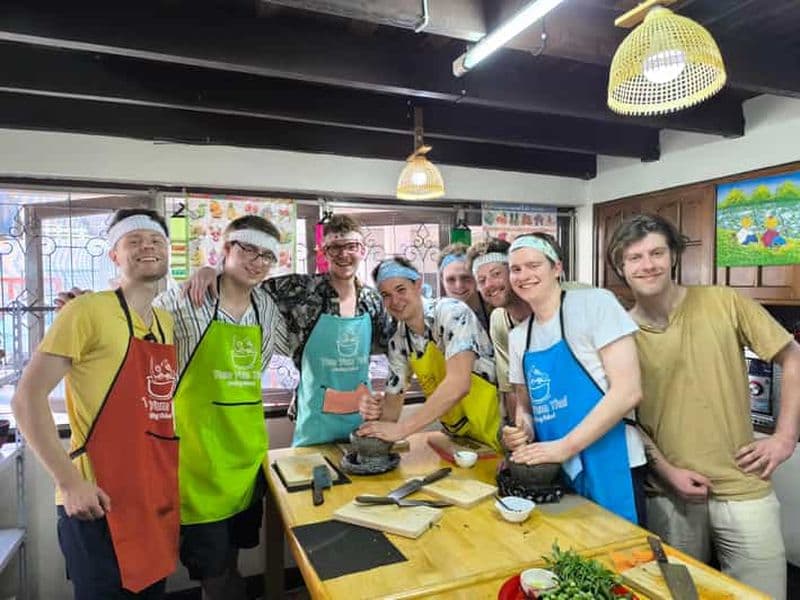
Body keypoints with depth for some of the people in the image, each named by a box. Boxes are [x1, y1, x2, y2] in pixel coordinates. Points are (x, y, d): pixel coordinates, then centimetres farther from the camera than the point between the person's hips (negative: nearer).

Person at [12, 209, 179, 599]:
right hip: (100, 504, -7)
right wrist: (69, 482, -18)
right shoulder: (88, 310, -12)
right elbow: (27, 397, -14)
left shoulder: (167, 322, 9)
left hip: (159, 500, 7)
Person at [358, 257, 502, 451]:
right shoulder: (398, 343, 1)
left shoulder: (451, 313, -17)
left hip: (496, 431, -6)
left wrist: (402, 428, -30)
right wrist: (377, 413, -16)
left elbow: (459, 383, -30)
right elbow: (393, 402, 6)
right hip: (459, 438, 6)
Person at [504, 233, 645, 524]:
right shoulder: (518, 337, 7)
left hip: (608, 469, -5)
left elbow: (628, 391, -16)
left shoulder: (594, 303, -10)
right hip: (552, 473, 5)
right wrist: (522, 430, -6)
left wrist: (564, 446, -19)